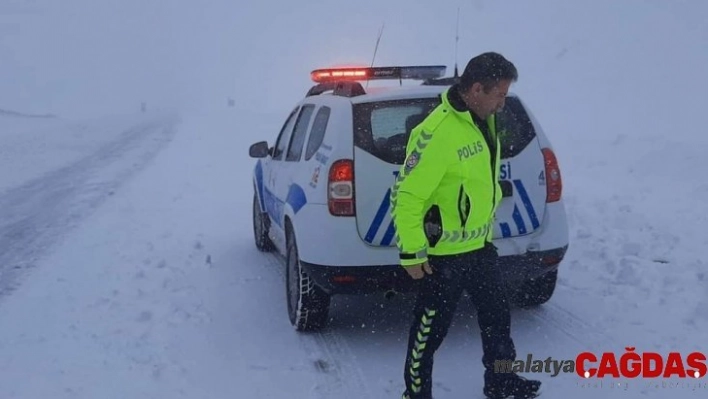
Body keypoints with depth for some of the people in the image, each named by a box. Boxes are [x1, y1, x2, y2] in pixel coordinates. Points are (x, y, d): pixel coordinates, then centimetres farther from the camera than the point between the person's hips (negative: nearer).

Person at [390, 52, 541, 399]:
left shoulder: (482, 120, 4)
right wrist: (412, 253, -21)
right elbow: (406, 196, -24)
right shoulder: (437, 133, -26)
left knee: (497, 317, 22)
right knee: (430, 330, 6)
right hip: (443, 255, -9)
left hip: (480, 247, 9)